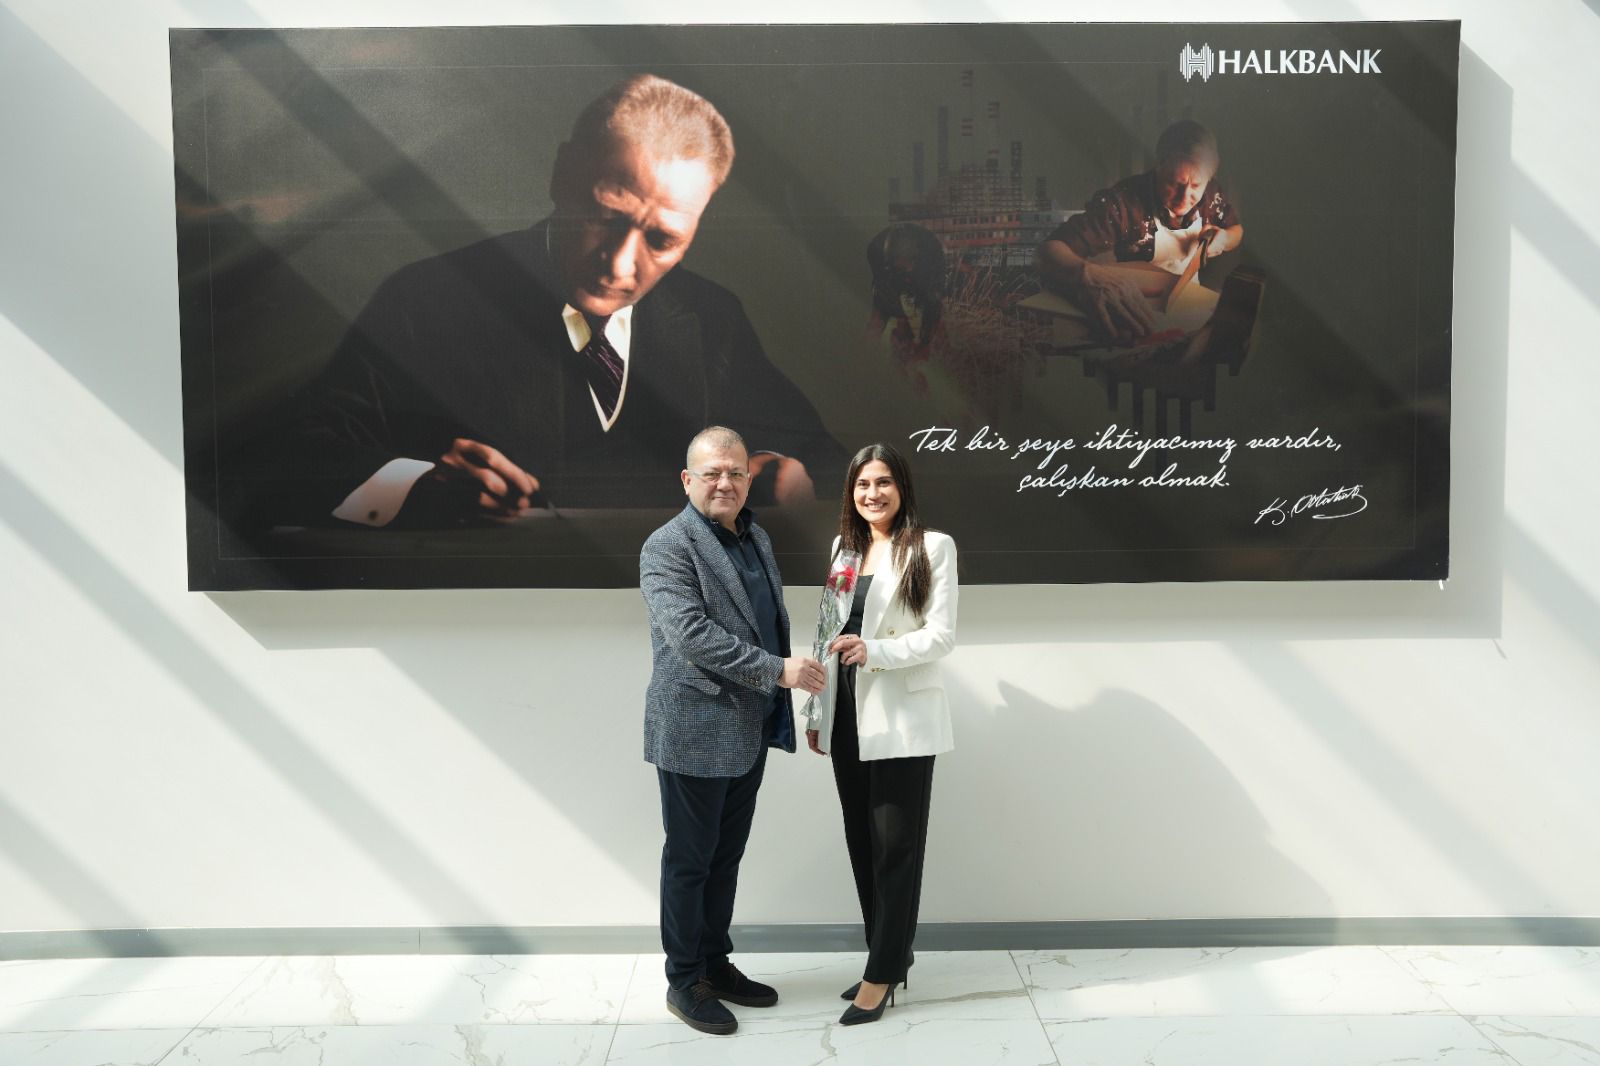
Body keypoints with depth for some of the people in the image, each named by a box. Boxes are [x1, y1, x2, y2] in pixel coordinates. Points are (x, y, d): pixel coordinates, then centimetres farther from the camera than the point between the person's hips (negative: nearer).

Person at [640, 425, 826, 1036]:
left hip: (749, 732, 8)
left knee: (726, 854, 18)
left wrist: (781, 710, 17)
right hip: (695, 732, -7)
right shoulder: (668, 545, -13)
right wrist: (779, 669, -26)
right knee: (689, 859, 7)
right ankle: (684, 981, 22)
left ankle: (716, 963, 33)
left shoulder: (756, 538, 12)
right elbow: (692, 633, -24)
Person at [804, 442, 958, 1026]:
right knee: (861, 842, 12)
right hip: (848, 715, 6)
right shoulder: (843, 545, 12)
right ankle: (889, 955, 27)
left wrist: (875, 651, -25)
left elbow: (941, 635, -10)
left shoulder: (932, 547, -5)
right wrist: (818, 713, 13)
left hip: (902, 718, -6)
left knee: (896, 845, 2)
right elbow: (831, 634, 14)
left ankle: (882, 974, 14)